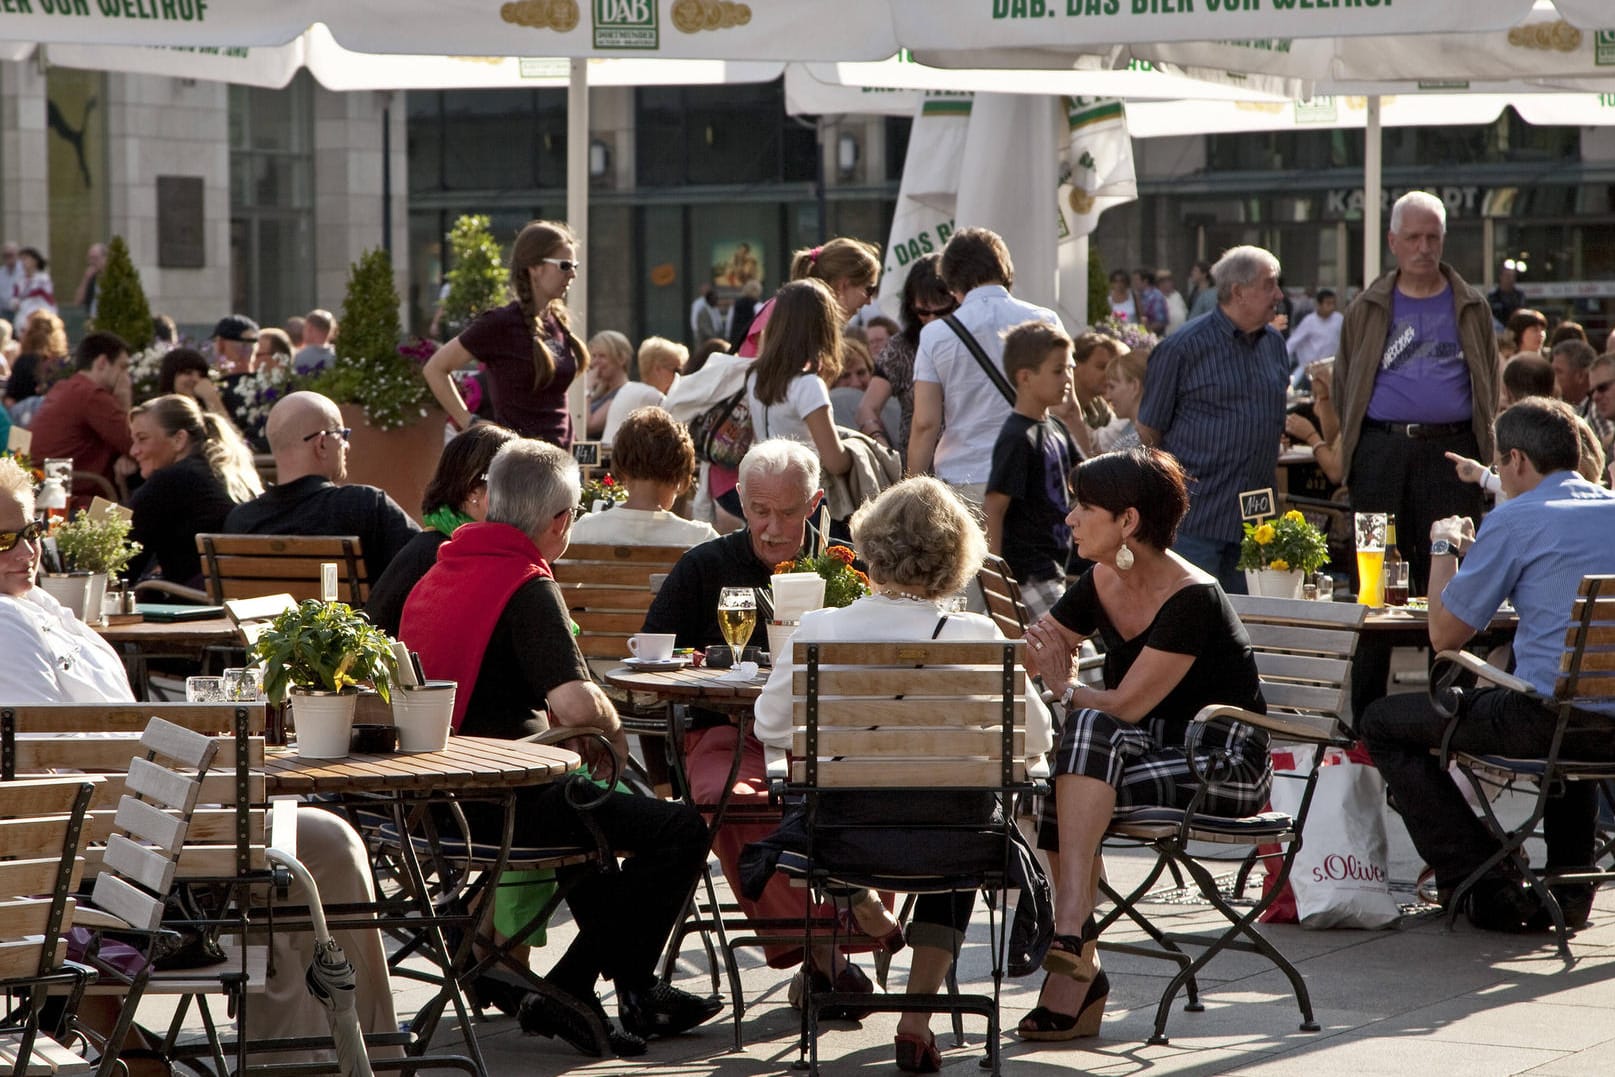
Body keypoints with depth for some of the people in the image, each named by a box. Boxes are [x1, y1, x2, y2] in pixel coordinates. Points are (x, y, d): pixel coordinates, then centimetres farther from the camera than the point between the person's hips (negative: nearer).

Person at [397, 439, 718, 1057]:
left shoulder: (438, 572, 12)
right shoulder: (526, 587, -16)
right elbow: (578, 706, -28)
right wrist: (611, 725, -4)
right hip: (499, 802, -10)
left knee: (593, 804, 35)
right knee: (681, 831, -4)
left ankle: (636, 989, 34)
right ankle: (567, 993, 1)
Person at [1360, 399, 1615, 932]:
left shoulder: (1515, 520, -7)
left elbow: (1446, 634, -3)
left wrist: (1445, 547, 14)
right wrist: (1474, 550, 32)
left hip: (1547, 718, -7)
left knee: (1382, 723, 9)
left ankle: (1484, 888, 5)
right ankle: (1569, 885, 36)